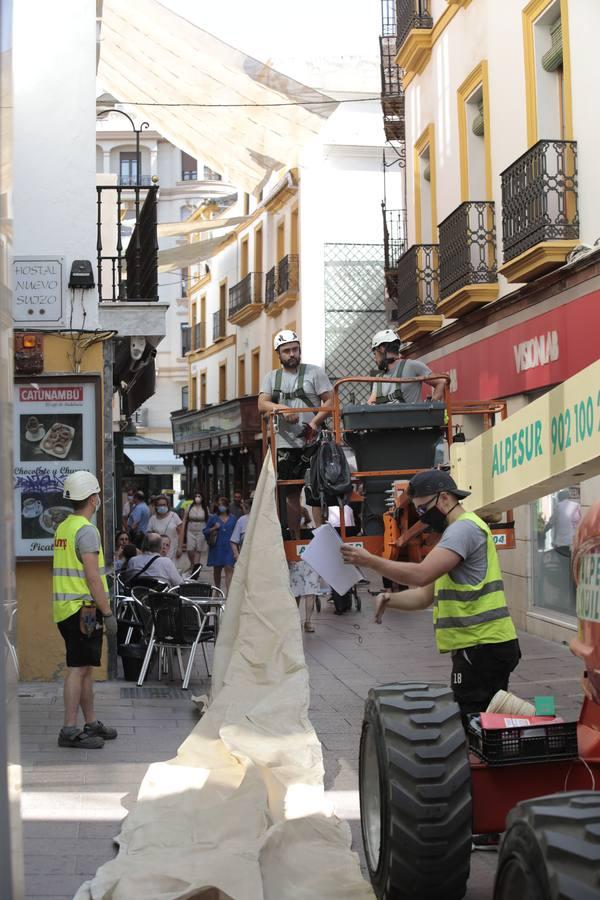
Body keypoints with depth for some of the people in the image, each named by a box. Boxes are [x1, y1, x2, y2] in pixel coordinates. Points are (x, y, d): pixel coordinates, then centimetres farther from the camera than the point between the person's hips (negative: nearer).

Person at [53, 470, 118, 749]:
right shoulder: (86, 530, -14)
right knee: (78, 668, -7)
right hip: (83, 608, -9)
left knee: (85, 667, 15)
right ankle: (70, 730, -6)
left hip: (66, 608, 9)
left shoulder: (62, 528, 15)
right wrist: (108, 612, -15)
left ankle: (91, 724, 23)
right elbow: (92, 577, -19)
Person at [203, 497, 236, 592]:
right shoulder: (213, 518, 4)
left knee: (229, 569, -13)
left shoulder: (233, 519, 6)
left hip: (229, 548, -1)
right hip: (217, 548, 1)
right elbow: (205, 531, 6)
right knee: (217, 569, 12)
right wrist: (213, 528, -12)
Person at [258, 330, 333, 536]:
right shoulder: (272, 377, 13)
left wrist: (314, 423, -17)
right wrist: (282, 408, -19)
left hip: (311, 442, -4)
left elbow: (330, 401, -3)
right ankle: (294, 539, 15)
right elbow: (262, 404, 1)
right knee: (291, 493, 8)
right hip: (285, 444, 4)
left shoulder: (314, 372, 3)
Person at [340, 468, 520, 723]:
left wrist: (369, 560, -16)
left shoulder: (465, 528, -11)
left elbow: (421, 574, -24)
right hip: (484, 645, 10)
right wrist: (390, 599, 2)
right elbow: (426, 595, 20)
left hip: (483, 647, -10)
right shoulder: (456, 531, 22)